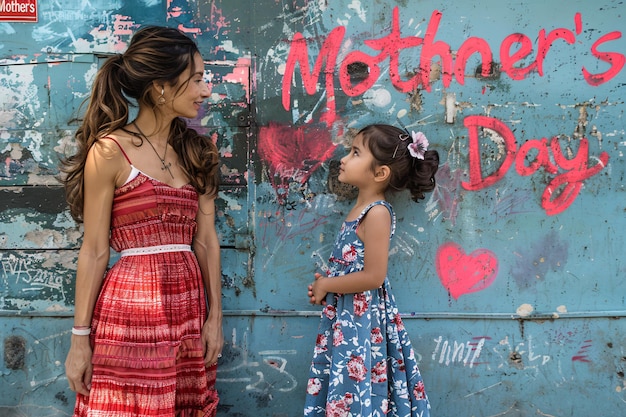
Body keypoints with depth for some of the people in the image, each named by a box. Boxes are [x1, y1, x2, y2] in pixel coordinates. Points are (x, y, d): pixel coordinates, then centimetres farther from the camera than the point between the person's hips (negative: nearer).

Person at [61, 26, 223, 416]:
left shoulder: (197, 151, 9)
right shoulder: (110, 151, -7)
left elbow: (206, 241, 9)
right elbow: (94, 251, -6)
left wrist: (215, 316, 6)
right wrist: (80, 337, -6)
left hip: (189, 309, 5)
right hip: (129, 312, -5)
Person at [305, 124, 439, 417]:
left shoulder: (377, 213, -18)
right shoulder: (360, 209, 9)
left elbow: (373, 277, -23)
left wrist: (325, 286, -11)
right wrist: (326, 284, 0)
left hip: (362, 320, -9)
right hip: (344, 318, 9)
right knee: (340, 391, 16)